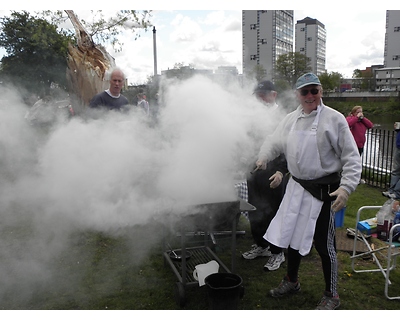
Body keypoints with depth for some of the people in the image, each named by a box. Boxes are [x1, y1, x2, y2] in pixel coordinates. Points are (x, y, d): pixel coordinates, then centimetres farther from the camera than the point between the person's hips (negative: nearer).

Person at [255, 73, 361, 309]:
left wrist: (347, 187, -20)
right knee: (291, 235, 17)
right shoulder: (291, 119, 7)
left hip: (323, 190, -6)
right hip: (297, 187, 6)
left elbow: (351, 157, -10)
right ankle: (291, 281, 42)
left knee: (324, 244, 4)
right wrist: (264, 157, 0)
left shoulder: (334, 118, -10)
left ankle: (332, 295, 27)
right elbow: (275, 142, 19)